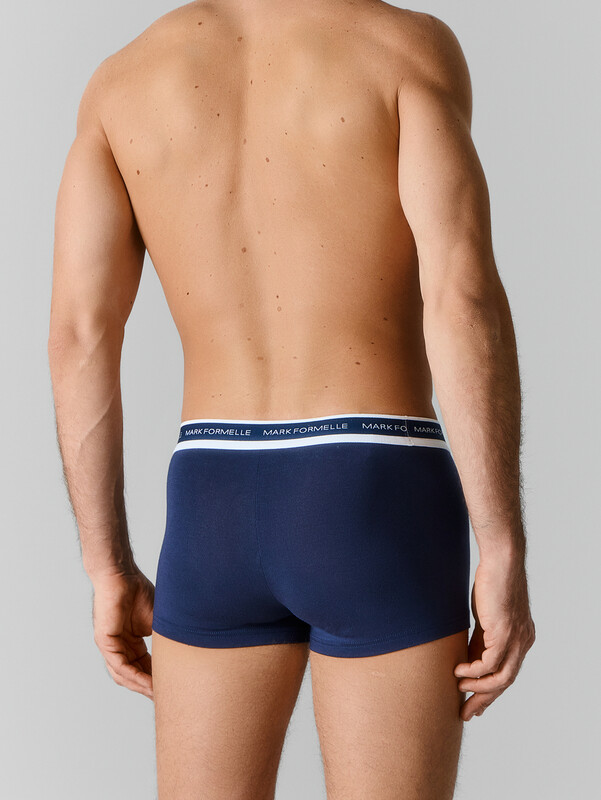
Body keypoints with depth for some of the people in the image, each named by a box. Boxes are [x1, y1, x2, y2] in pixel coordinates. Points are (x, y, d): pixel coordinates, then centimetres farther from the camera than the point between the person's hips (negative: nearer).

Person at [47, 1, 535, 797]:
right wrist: (506, 558, -11)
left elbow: (78, 335, 2)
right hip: (381, 515, -3)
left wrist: (111, 573, 8)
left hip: (216, 518, 3)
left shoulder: (122, 79, 9)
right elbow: (465, 301, -14)